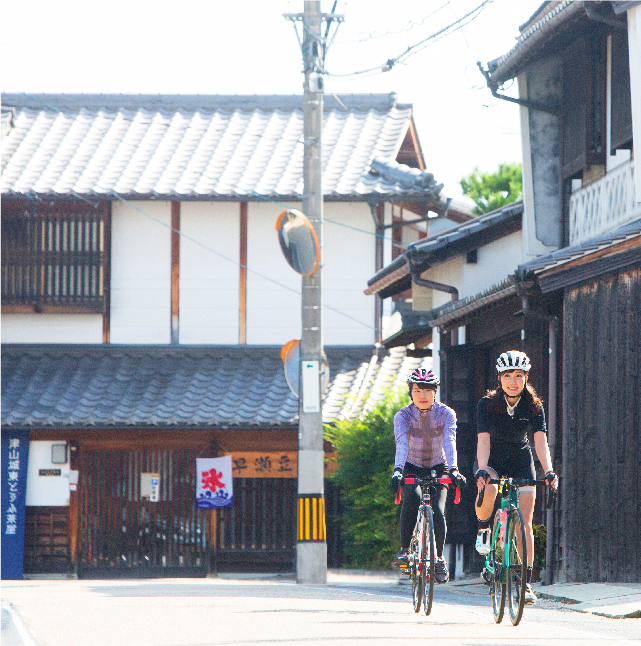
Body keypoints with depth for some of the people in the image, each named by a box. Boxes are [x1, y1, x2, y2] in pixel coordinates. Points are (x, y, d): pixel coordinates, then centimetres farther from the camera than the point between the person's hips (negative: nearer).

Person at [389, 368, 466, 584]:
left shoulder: (446, 414, -16)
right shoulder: (403, 416, -17)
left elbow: (450, 443, -31)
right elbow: (401, 445, -33)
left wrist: (453, 470, -47)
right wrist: (397, 470, -50)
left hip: (437, 468, 1)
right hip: (412, 468, -1)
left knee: (437, 511, -18)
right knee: (412, 498, -33)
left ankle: (439, 558, 5)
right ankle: (405, 548, -22)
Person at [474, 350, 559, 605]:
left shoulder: (534, 406, -13)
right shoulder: (487, 404, -18)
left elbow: (541, 440, -23)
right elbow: (483, 440, -28)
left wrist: (549, 471, -39)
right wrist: (482, 470, -44)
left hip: (521, 462, 1)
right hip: (492, 460, -1)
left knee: (525, 522, -10)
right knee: (488, 489, -37)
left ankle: (526, 582, -5)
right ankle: (483, 527, -6)